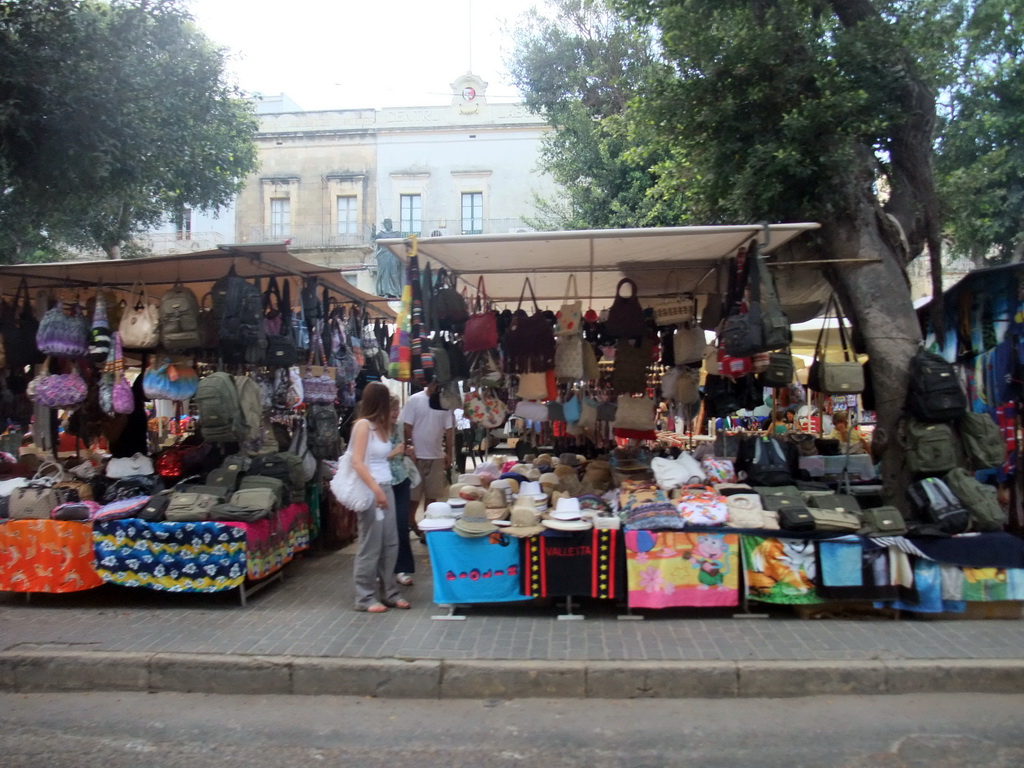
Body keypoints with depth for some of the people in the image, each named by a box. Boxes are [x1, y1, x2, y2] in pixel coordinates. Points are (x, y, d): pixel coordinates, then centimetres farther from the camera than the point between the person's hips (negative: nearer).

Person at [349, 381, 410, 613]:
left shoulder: (380, 426, 13)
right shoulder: (363, 425, -12)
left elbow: (379, 459, 9)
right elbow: (357, 463, -18)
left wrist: (396, 451, 24)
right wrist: (376, 490, -24)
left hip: (386, 488, 8)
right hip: (370, 491, -8)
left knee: (390, 543, 11)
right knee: (371, 546, -2)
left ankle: (389, 592, 21)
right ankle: (365, 597, 9)